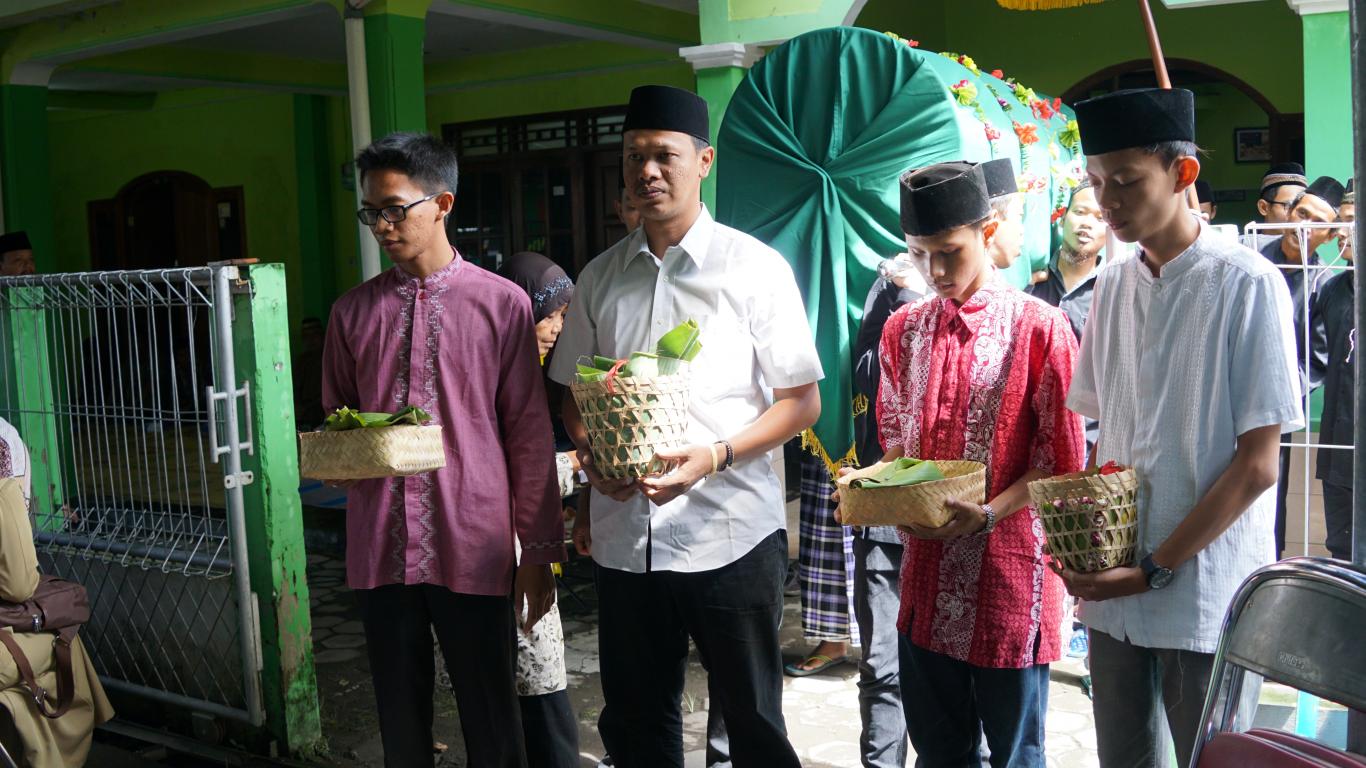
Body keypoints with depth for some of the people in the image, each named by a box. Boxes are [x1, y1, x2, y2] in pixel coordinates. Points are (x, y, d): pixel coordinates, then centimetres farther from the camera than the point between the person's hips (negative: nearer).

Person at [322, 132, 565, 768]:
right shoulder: (352, 312, 7)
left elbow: (528, 434, 0)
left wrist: (539, 549, -1)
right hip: (381, 548, 3)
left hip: (474, 548, -3)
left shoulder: (502, 303, -2)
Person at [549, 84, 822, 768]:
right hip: (624, 538, 4)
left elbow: (802, 402, -3)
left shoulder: (755, 268, -3)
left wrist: (714, 456, -18)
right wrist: (590, 453, -5)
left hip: (731, 537, -4)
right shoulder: (600, 278, 9)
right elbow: (573, 396, 17)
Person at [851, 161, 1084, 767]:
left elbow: (1060, 462, -7)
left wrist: (988, 514, -21)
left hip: (1008, 570, -4)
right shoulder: (903, 331, 7)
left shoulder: (1039, 328, -8)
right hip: (926, 573, 5)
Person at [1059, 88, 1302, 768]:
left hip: (1207, 596, -5)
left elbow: (1258, 463, -11)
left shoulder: (1247, 284, -10)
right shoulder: (1114, 285, 7)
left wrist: (1156, 570, -13)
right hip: (1112, 585, 5)